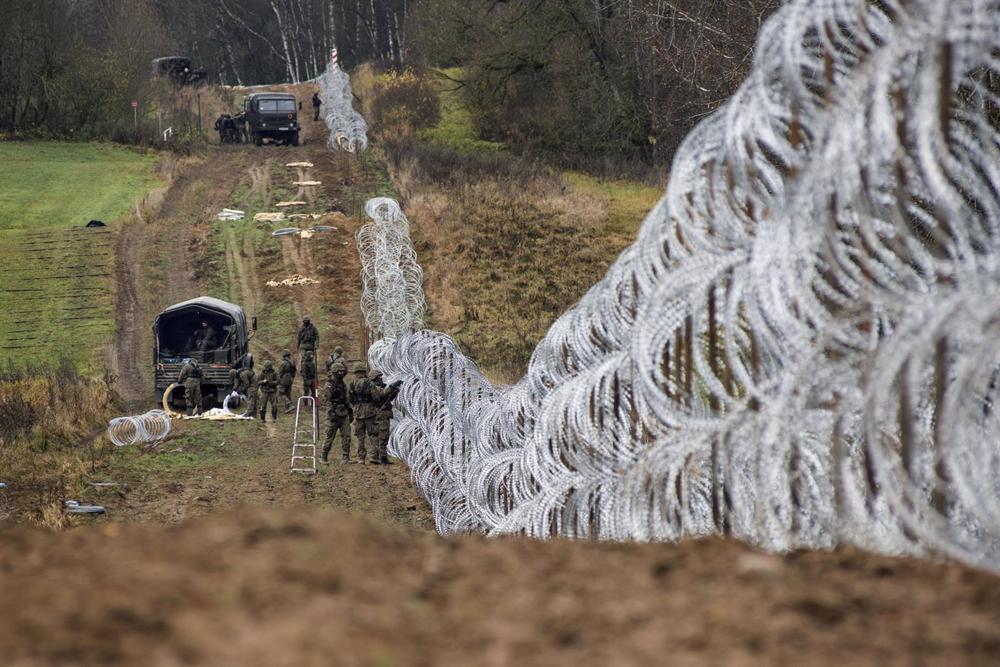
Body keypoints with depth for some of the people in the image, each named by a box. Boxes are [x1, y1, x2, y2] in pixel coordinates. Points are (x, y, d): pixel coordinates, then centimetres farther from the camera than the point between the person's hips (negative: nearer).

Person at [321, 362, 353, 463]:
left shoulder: (343, 385, 14)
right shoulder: (329, 386, -10)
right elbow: (327, 401, -15)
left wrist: (350, 412, 20)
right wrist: (332, 413, -23)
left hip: (344, 414, 7)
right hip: (334, 415, -7)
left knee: (346, 436, 1)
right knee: (330, 437, 0)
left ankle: (346, 457, 5)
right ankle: (324, 457, 10)